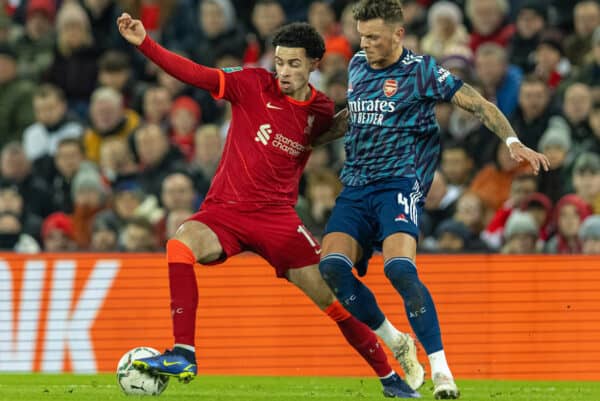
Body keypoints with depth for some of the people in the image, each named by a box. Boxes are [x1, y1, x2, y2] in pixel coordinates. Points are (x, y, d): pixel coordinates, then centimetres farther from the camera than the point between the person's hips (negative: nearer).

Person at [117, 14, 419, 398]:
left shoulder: (321, 111, 4)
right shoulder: (253, 85, -4)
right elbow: (194, 74, -12)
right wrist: (144, 43, -23)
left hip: (278, 215, 1)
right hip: (225, 209, -1)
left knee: (333, 298, -1)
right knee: (181, 244, -32)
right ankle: (183, 355, -31)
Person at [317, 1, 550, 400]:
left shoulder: (421, 71, -3)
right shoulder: (357, 65, 15)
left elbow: (477, 103, -6)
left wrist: (513, 142, -18)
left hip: (399, 183, -6)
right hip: (356, 186, 6)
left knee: (399, 268, -28)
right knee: (332, 265, -17)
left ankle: (441, 368, -21)